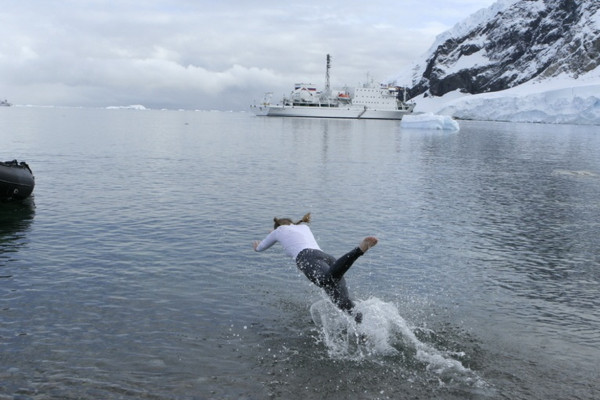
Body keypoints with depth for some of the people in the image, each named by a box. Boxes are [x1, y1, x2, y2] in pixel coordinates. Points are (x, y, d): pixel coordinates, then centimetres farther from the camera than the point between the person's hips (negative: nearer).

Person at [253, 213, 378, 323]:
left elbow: (258, 248, 46)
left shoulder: (280, 230, 30)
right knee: (346, 306, -12)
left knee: (328, 279, -40)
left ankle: (360, 248, -58)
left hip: (308, 258, -6)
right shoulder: (304, 227, 44)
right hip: (327, 257, 6)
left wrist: (257, 244, 71)